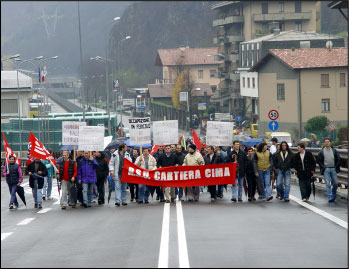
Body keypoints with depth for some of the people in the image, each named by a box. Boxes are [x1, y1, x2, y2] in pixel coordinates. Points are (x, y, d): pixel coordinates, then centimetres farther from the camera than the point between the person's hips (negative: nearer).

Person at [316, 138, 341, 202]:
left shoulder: (334, 151, 8)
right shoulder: (321, 152, 4)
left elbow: (338, 159, 10)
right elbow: (318, 160, 8)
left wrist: (336, 166, 1)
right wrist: (323, 167, -2)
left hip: (333, 169, 2)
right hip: (326, 169, -2)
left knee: (335, 183, 2)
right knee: (328, 184, -9)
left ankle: (333, 194, 25)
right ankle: (330, 197, -9)